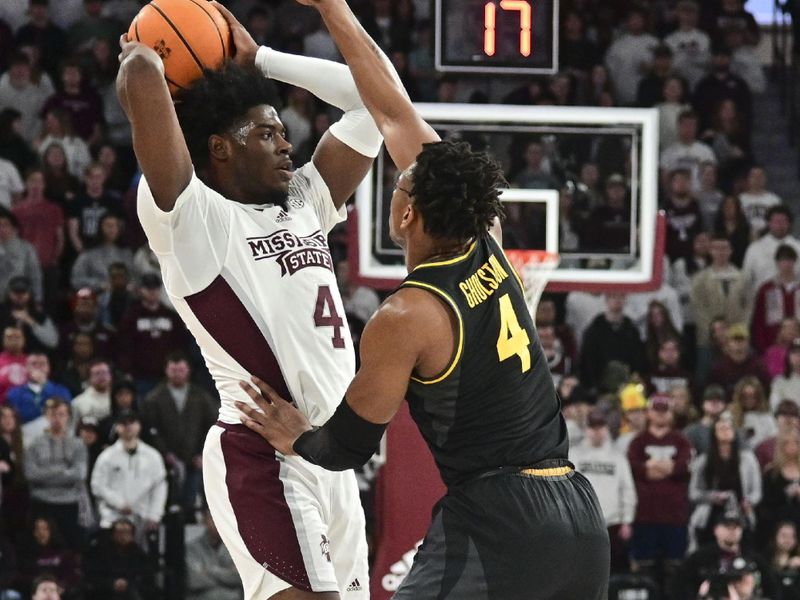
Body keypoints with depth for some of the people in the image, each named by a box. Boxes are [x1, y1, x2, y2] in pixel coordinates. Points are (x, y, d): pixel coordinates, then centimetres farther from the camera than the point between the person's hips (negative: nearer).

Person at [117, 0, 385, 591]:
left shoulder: (305, 202, 17)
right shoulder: (194, 217, -6)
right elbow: (140, 79, -18)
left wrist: (257, 59, 20)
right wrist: (140, 57, 6)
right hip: (265, 459, -8)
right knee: (304, 595, -18)